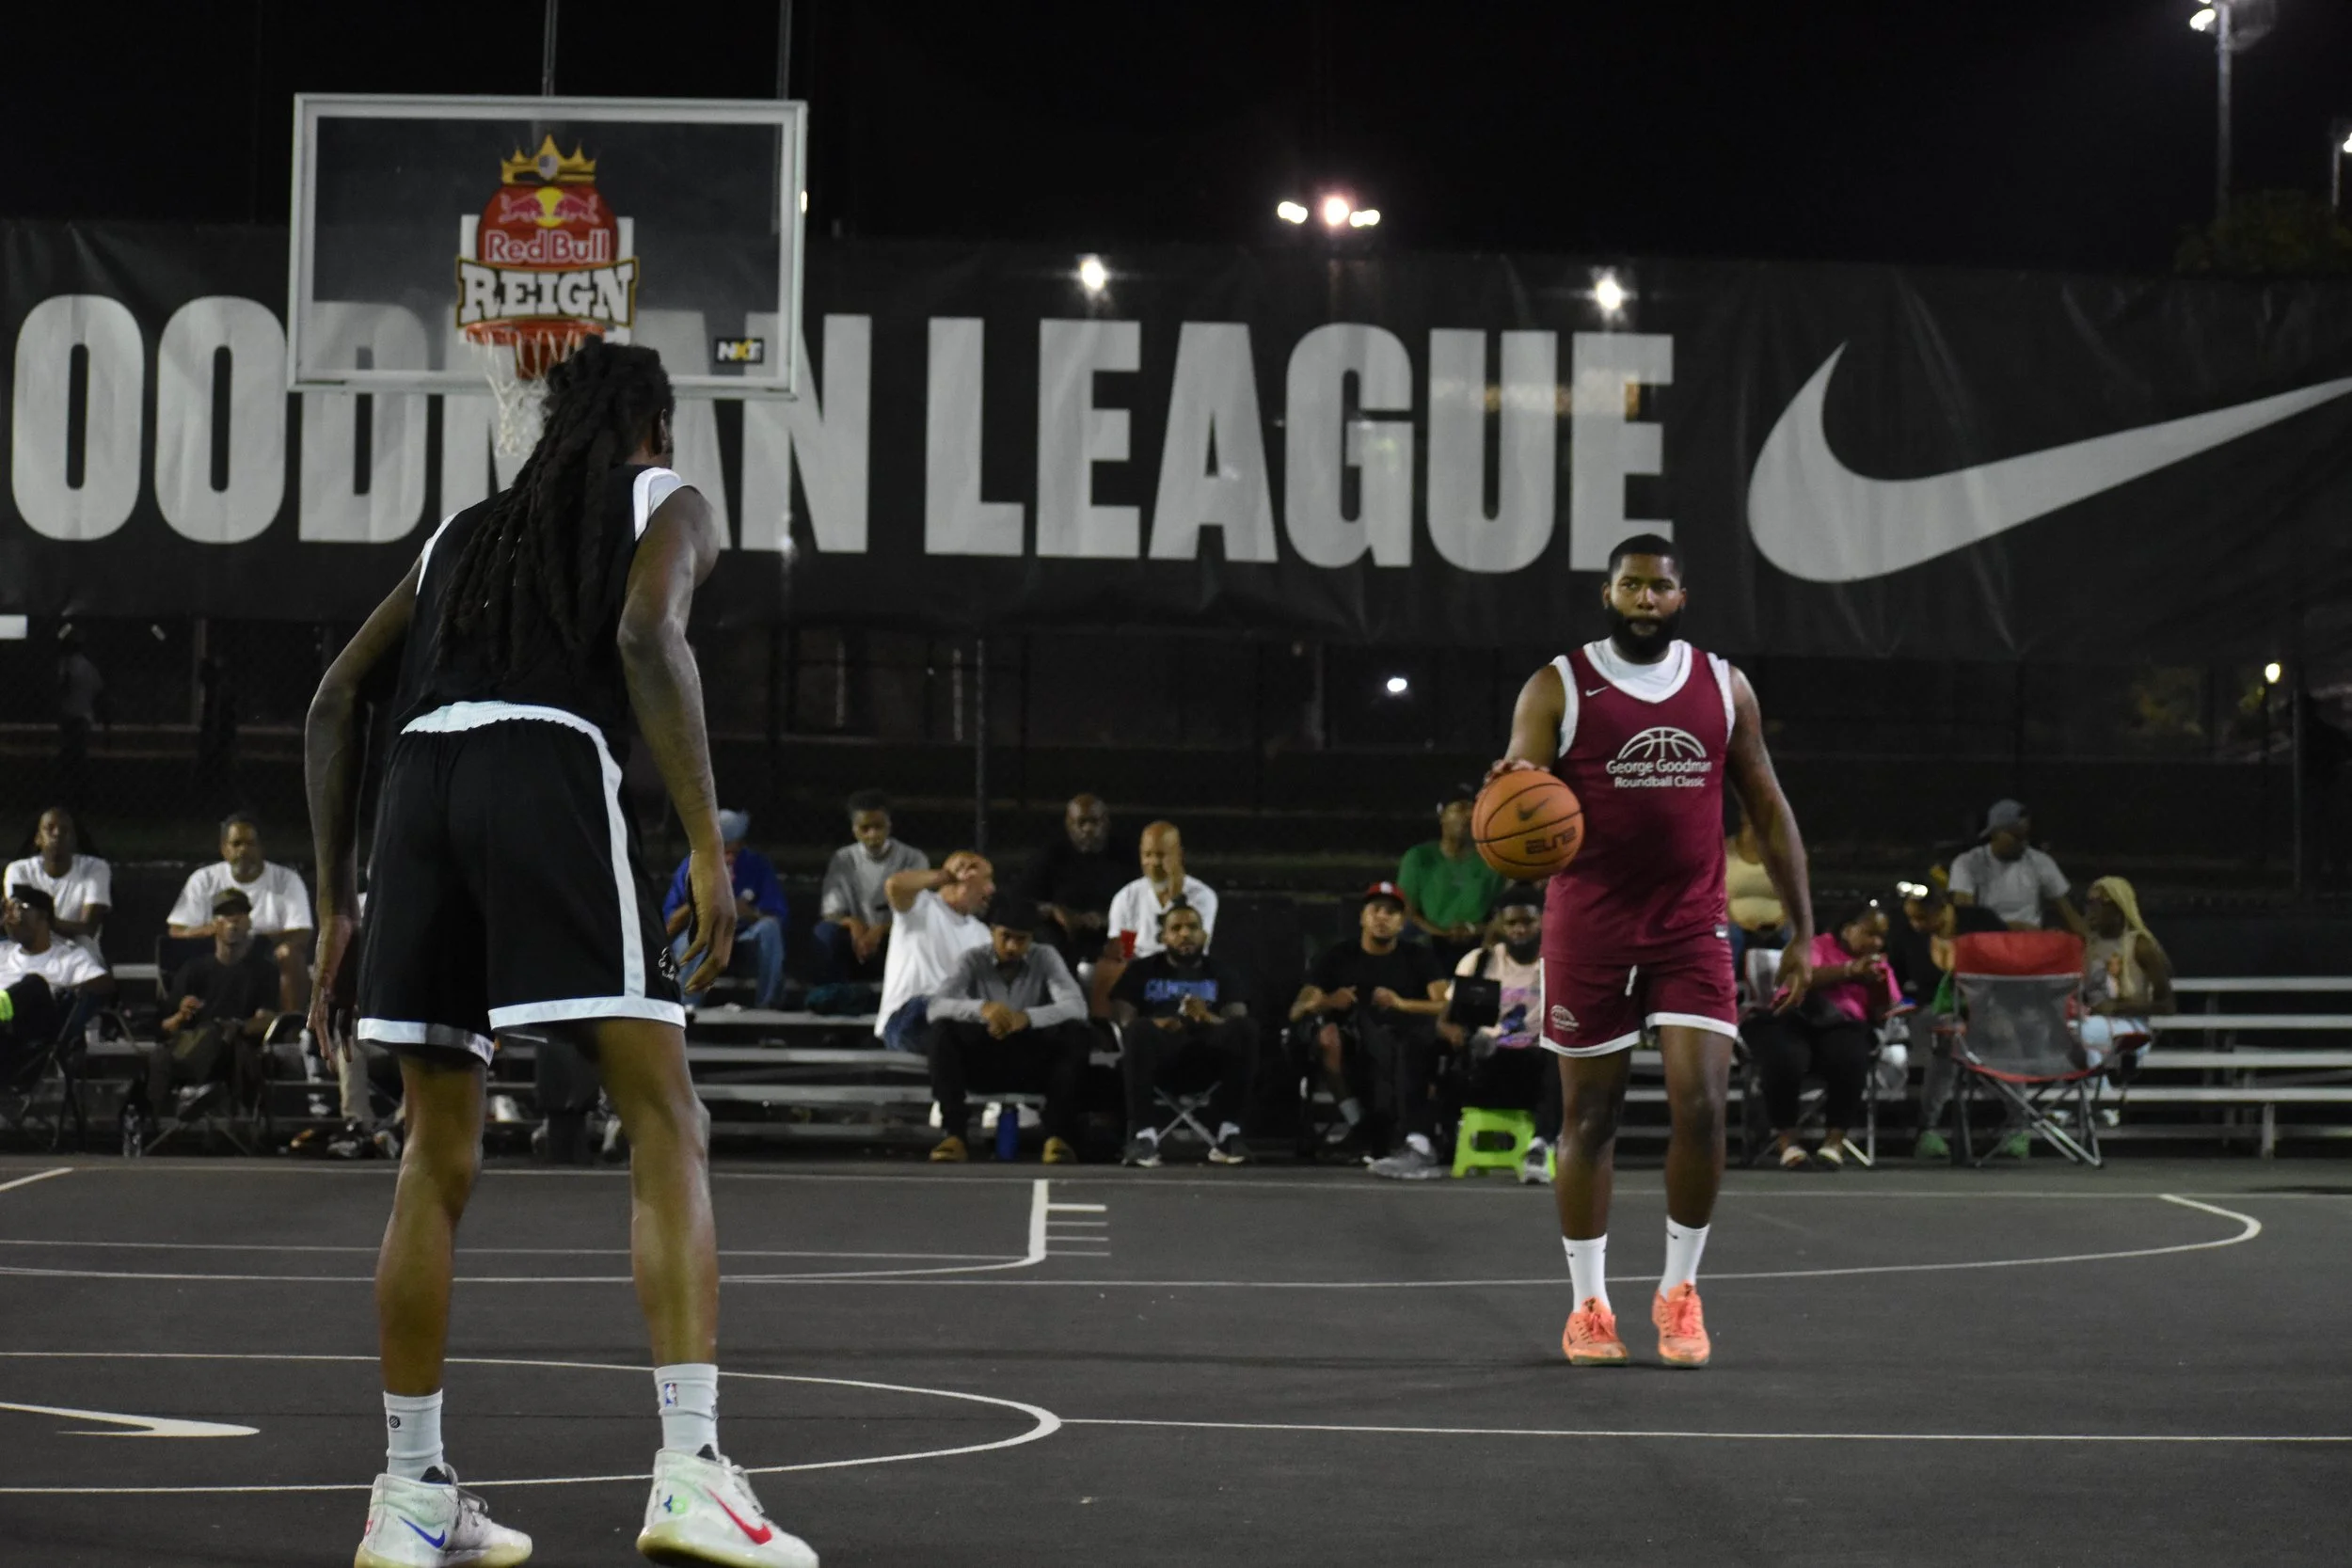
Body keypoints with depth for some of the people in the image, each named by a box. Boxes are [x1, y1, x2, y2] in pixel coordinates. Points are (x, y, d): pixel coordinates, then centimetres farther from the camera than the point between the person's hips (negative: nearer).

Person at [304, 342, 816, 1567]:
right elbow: (646, 634, -6)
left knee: (439, 1157, 14)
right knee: (667, 1126, -6)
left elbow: (334, 701, 25)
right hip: (549, 775, -5)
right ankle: (690, 1469, -21)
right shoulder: (667, 505, 17)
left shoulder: (465, 531, 32)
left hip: (418, 785, 6)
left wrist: (335, 908, 27)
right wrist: (708, 847, -9)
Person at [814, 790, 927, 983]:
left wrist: (881, 929, -32)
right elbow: (830, 915, -6)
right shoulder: (843, 860, 0)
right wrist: (852, 923, -30)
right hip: (858, 945, 1)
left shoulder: (914, 859, -5)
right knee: (826, 932, -30)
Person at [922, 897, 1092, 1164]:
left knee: (1077, 1034, -27)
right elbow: (936, 1007, -20)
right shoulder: (973, 961, -4)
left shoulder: (1046, 958, -2)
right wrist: (980, 1008, -41)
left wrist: (1028, 1017, -38)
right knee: (943, 1029, -28)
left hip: (1034, 1062, 0)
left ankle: (1058, 1135, -29)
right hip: (984, 1061, 0)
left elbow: (1077, 1007, -19)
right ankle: (953, 1134, -32)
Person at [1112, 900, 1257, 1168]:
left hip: (1207, 1058, 1)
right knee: (1139, 1032, -35)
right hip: (1158, 1056, -1)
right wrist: (1154, 1024, -23)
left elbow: (1238, 1020, 2)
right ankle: (1143, 1134, -37)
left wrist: (1209, 1018, -22)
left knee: (1246, 1028, -28)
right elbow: (1122, 1018, 0)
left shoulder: (1221, 972, 19)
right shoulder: (1142, 970, 16)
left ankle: (1227, 1133, -29)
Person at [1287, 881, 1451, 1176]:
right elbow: (1297, 1011, 4)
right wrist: (1327, 1002, -19)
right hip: (1353, 1057, 2)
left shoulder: (1419, 958, 12)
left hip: (1408, 1043, -2)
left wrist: (1401, 1004, -22)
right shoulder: (1339, 956, 14)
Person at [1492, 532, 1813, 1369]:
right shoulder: (1556, 688, -3)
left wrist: (1802, 930, 8)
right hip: (1589, 930, -1)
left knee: (1700, 1105, -10)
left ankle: (1680, 1291, 7)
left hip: (1690, 929, 2)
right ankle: (1588, 1303, 17)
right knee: (1589, 1118, 5)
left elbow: (1768, 809, 11)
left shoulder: (1723, 687, 6)